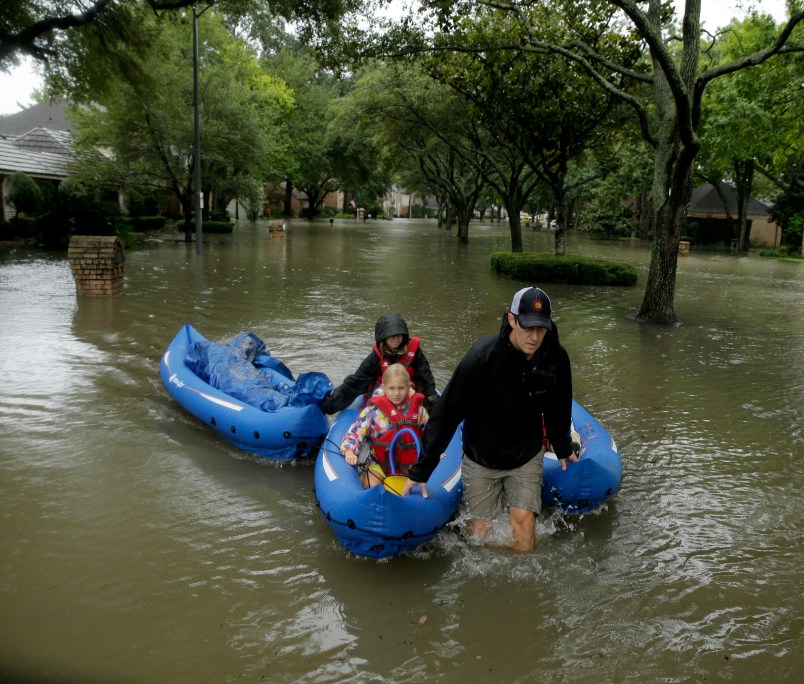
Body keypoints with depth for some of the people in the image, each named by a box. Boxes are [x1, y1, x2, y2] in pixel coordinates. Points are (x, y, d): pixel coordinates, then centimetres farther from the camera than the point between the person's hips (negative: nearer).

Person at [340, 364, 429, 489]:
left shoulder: (418, 409, -1)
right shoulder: (373, 410, -10)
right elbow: (354, 433, -8)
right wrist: (349, 452, -27)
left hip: (410, 462, 3)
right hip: (379, 462, -2)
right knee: (371, 486, -27)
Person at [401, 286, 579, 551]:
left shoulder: (556, 358, -13)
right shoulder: (482, 356, -27)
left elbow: (557, 409, 7)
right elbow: (446, 413, -22)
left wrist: (563, 450, 21)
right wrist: (421, 470, -20)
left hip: (527, 457, 2)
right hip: (481, 459, -2)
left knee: (524, 522, -7)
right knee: (479, 531, 4)